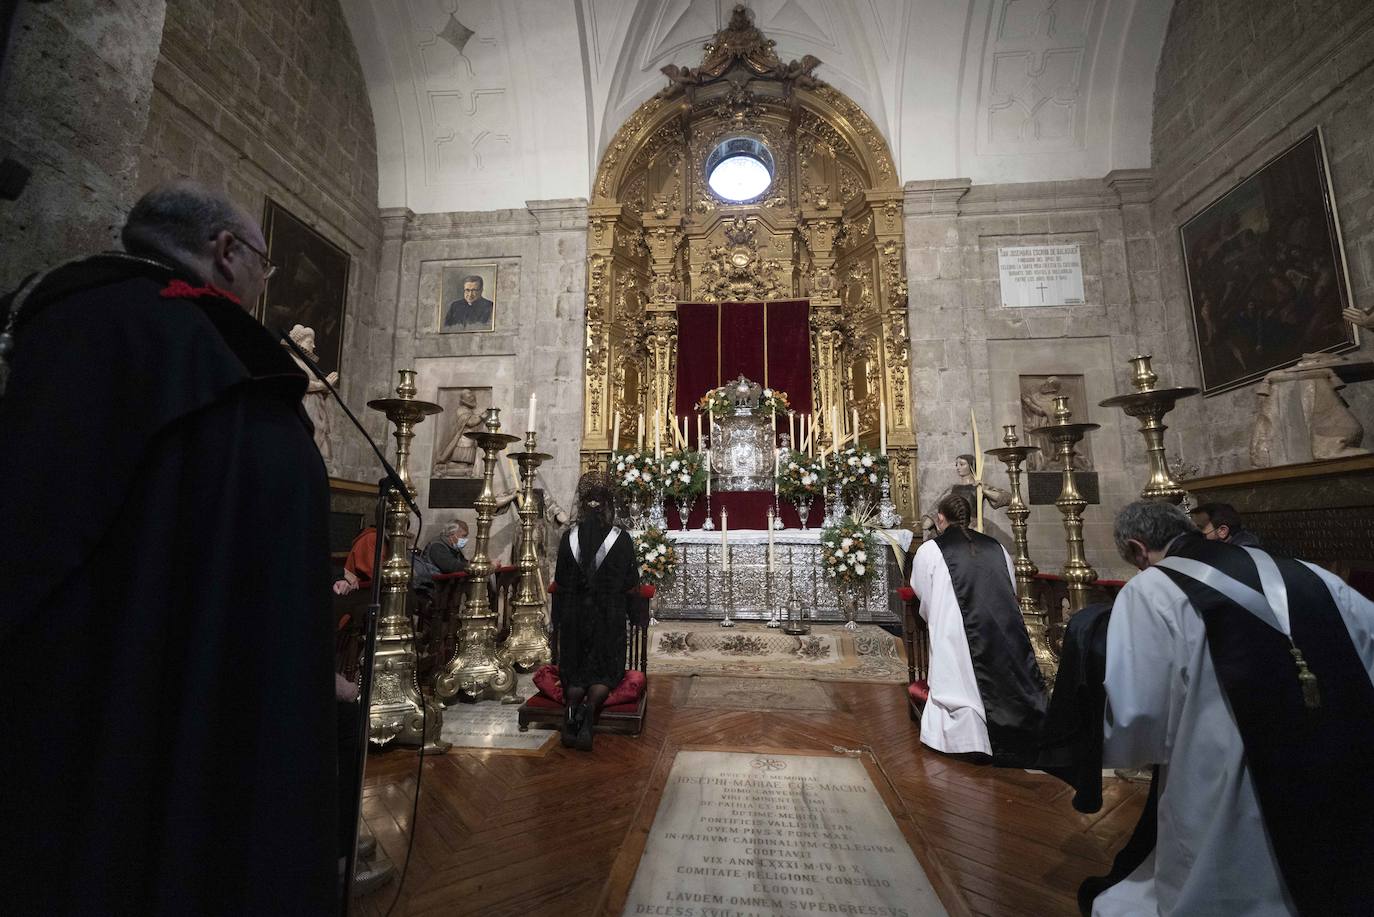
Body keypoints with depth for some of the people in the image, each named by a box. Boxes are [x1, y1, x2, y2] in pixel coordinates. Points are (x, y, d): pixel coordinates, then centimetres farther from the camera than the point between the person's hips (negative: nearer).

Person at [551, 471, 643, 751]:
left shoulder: (569, 537, -5)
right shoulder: (621, 538, -10)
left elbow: (560, 580, 5)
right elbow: (632, 581, -1)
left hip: (573, 615, 2)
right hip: (609, 615, -2)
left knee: (575, 670, 14)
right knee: (606, 670, 11)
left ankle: (572, 707, -15)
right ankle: (590, 707, -18)